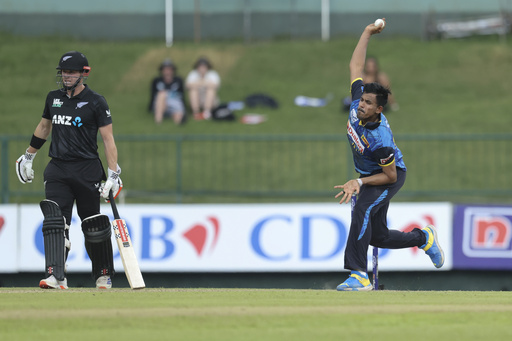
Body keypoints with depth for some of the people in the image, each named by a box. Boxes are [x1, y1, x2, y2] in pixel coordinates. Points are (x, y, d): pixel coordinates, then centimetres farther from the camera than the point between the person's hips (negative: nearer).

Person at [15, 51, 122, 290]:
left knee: (93, 225, 3)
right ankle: (56, 276, -20)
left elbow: (108, 138, -7)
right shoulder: (54, 98, 10)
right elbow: (44, 127, 26)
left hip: (87, 171, -4)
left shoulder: (95, 102, -5)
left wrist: (113, 174, -14)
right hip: (57, 171, 4)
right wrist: (28, 157, 31)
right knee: (54, 222, -12)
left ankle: (103, 274, 21)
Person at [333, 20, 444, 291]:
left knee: (362, 209, -35)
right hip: (367, 175, 8)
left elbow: (391, 176, -26)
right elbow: (356, 67, -8)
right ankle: (424, 238, 40)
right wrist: (367, 34, -10)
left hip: (390, 176, -8)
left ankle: (359, 275, -42)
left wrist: (359, 182, -32)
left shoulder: (380, 138, -37)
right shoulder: (357, 103, -20)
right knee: (377, 236, 13)